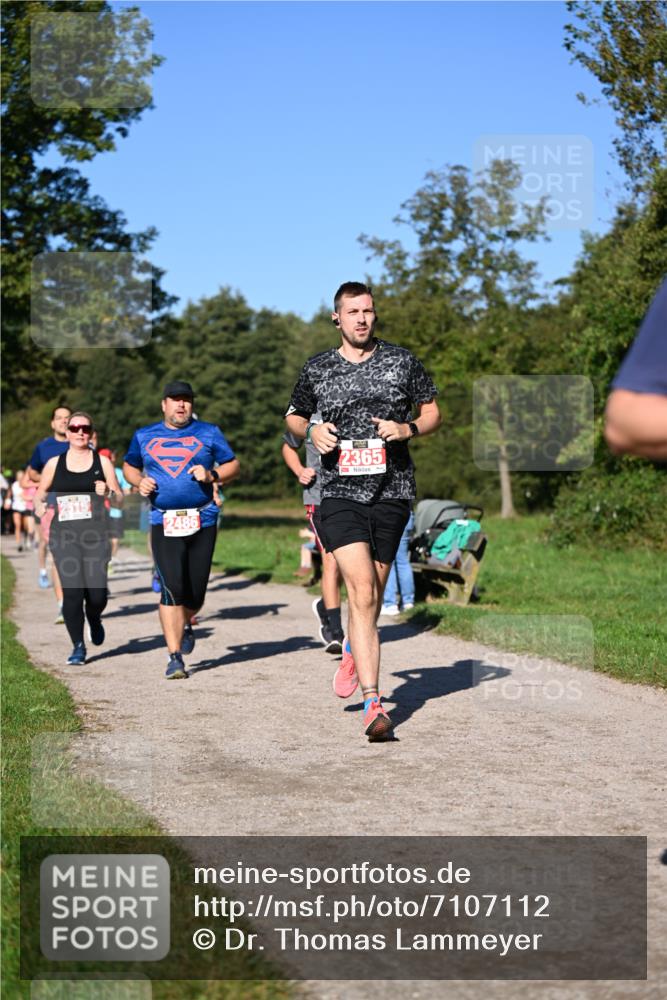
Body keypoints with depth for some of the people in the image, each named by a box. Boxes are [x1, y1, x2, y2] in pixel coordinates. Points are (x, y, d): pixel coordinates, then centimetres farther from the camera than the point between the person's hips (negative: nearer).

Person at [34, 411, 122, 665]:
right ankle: (78, 646, 6)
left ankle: (94, 619, 31)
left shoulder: (102, 462, 9)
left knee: (97, 593, -6)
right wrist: (40, 507, 0)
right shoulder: (55, 463, 10)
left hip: (96, 535, 0)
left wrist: (108, 492, -11)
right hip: (64, 536, 0)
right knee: (72, 592, -10)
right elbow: (39, 493, 21)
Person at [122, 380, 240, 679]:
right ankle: (175, 657, -10)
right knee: (172, 589, -14)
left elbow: (232, 466, 11)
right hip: (164, 522, 0)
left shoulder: (208, 433, 9)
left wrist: (211, 475, -9)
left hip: (203, 520, 1)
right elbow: (129, 466, 25)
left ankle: (186, 625, 41)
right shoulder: (144, 436, 12)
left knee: (196, 592, 5)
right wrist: (139, 482, 4)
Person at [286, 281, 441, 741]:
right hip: (340, 493, -1)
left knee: (372, 595, 10)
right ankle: (374, 704, -18)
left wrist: (407, 429, -8)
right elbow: (294, 416, 21)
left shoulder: (402, 361, 7)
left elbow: (433, 413, 13)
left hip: (392, 492, 2)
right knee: (362, 591, -17)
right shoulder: (318, 369, 7)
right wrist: (312, 431, -1)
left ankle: (353, 652, 44)